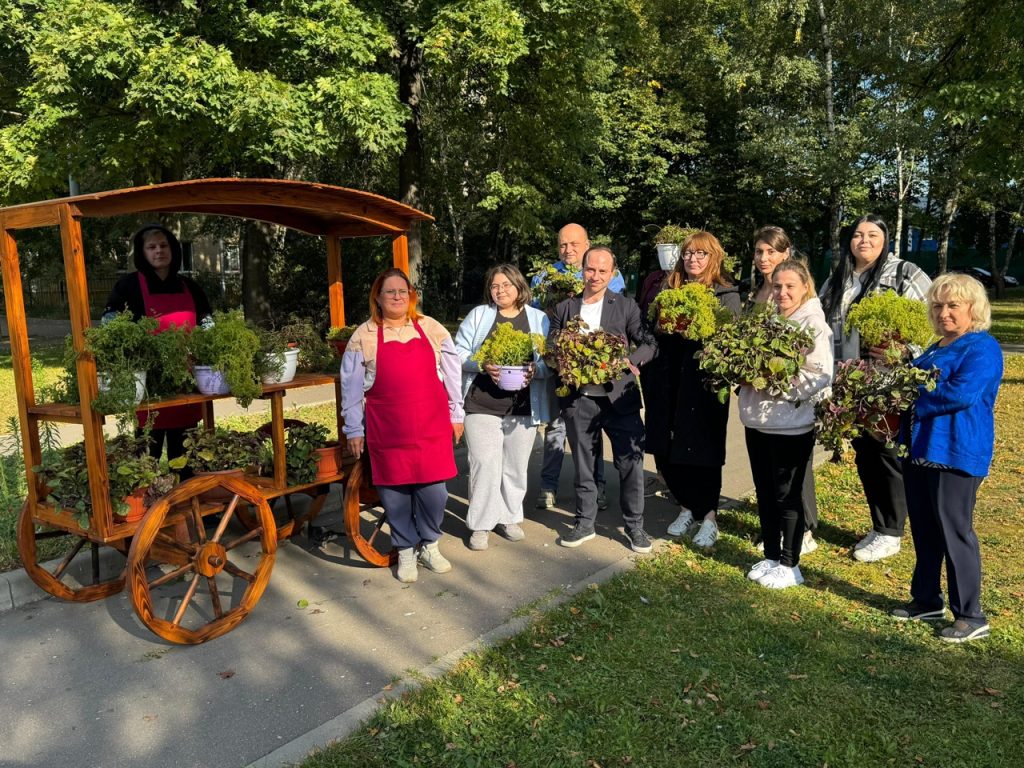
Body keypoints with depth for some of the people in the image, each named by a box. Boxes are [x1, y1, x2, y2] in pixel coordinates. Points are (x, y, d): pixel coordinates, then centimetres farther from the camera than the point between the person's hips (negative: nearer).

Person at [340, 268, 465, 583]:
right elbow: (351, 387, 5)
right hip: (386, 431, 0)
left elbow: (452, 373, 10)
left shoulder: (431, 328, 4)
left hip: (432, 426, 1)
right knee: (395, 490, 5)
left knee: (433, 488, 2)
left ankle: (429, 545, 26)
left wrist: (456, 414, 10)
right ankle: (405, 551, 24)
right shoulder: (363, 336, 2)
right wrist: (354, 430, 5)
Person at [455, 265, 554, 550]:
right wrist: (482, 366, -15)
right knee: (484, 465, -4)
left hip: (523, 406, 2)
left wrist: (535, 370, -16)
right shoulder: (478, 315, 5)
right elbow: (459, 352, 2)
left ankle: (510, 518, 29)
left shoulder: (538, 319, 8)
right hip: (482, 405, -2)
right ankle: (480, 525, 9)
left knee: (516, 466, 11)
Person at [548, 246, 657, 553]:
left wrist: (629, 361, -18)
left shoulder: (626, 306, 4)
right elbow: (550, 348, 11)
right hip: (579, 400, 2)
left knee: (631, 463, 1)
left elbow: (649, 344, 1)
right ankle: (584, 523, 27)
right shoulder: (564, 308, 8)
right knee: (583, 466, 12)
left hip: (619, 397, -1)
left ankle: (635, 526, 18)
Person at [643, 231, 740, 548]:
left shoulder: (727, 294, 2)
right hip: (668, 382, 4)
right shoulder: (669, 289, 14)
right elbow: (652, 330, 15)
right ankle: (687, 508, 27)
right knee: (666, 448, 7)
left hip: (705, 381, -4)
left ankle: (708, 516, 18)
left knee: (703, 450, 1)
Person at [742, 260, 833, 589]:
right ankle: (770, 556, 29)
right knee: (764, 493, 15)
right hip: (757, 421, 6)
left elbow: (820, 378, -18)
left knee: (787, 496, 4)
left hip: (791, 425, -6)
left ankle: (789, 565, 19)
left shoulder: (815, 326, -9)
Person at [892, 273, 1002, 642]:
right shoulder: (936, 348, 17)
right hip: (920, 449, 9)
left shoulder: (983, 348, -10)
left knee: (955, 532, -3)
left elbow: (962, 393, -23)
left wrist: (916, 402, -11)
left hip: (957, 454, -8)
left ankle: (971, 616, 10)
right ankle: (926, 599, 29)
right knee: (923, 529, 15)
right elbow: (914, 386, 27)